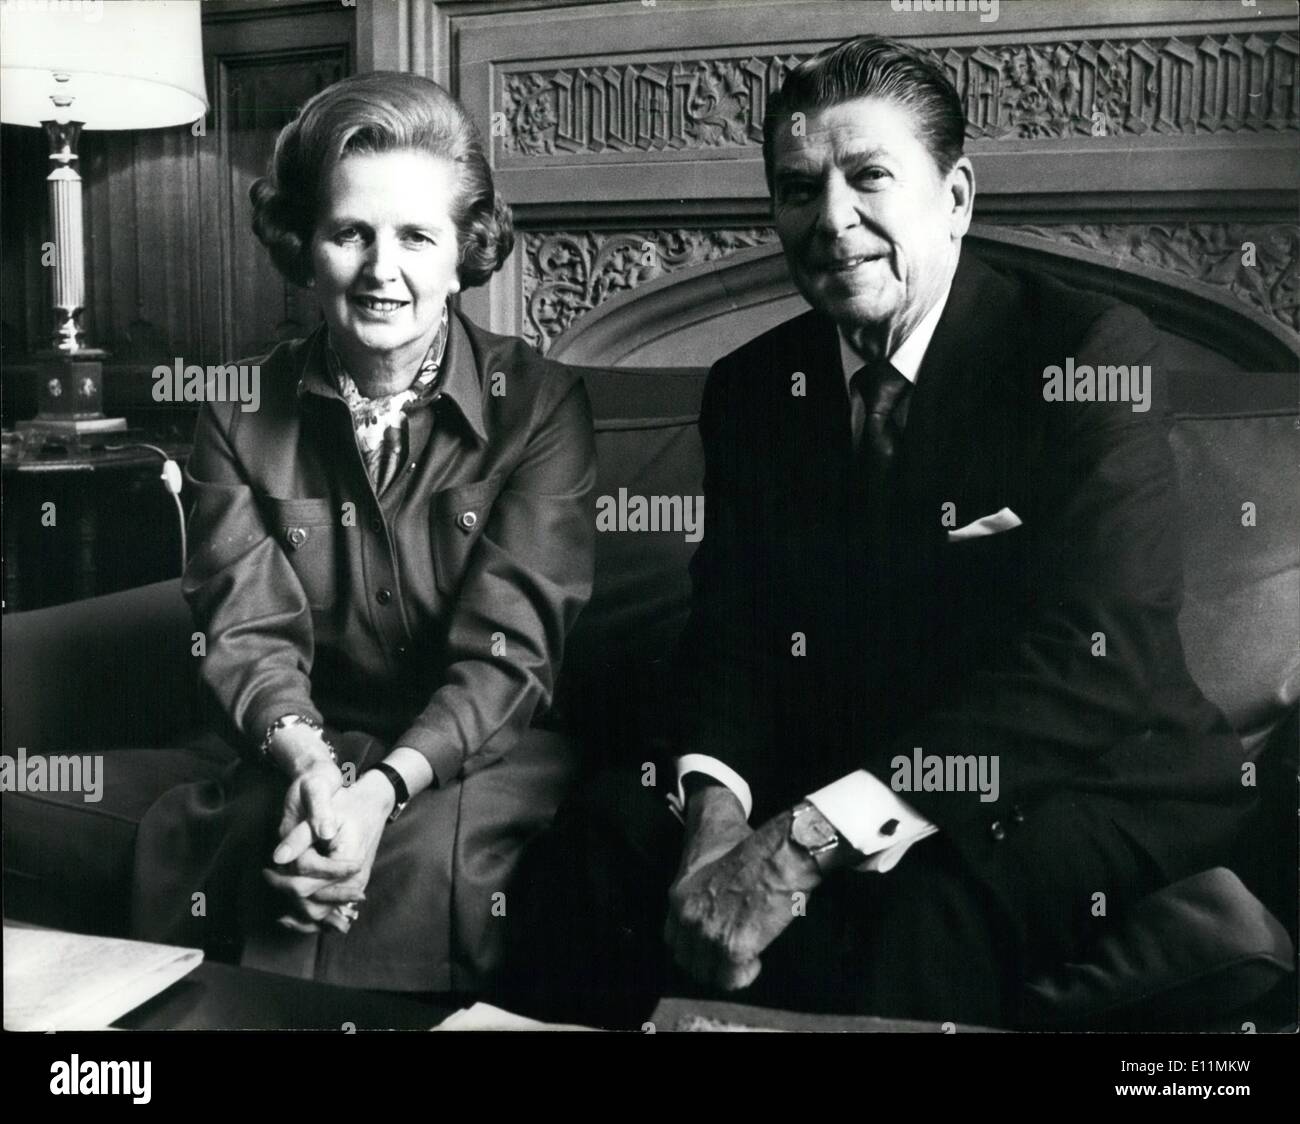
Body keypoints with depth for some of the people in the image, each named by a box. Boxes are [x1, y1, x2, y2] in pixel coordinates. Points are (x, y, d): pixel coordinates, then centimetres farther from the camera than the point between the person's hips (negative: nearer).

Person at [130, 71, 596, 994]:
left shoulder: (541, 406, -6)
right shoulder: (244, 418, 3)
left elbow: (508, 648, -12)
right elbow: (249, 632, -4)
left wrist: (384, 787, -29)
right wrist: (307, 762, -26)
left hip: (487, 753, -2)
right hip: (310, 754, 2)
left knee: (426, 855, -33)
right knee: (176, 842, -27)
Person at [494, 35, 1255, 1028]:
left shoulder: (1091, 352, -11)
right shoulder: (752, 388, 6)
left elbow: (1093, 657, -22)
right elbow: (733, 637, 2)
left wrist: (808, 843, -30)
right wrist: (718, 814, -22)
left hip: (1086, 787, -4)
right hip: (832, 790, 5)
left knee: (921, 910, -36)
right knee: (602, 839, -18)